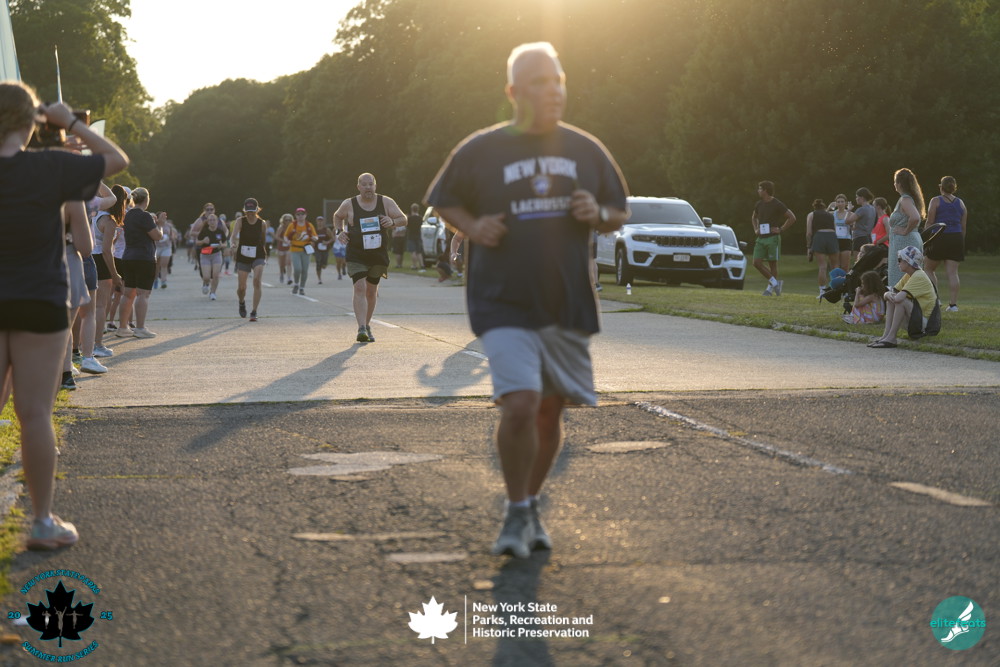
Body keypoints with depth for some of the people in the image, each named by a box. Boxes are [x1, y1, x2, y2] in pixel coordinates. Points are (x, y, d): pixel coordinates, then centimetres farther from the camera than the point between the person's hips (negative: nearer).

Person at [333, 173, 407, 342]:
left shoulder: (386, 202, 0)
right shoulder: (348, 205, -1)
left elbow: (403, 219, 3)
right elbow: (337, 217, 19)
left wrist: (392, 221, -18)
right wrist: (339, 231, 1)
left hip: (378, 256, 2)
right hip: (356, 256, -2)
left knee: (372, 291, 12)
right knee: (360, 288, -18)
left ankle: (367, 325, 31)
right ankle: (361, 328, -24)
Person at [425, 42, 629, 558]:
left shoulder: (586, 151, 8)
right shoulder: (480, 151, -1)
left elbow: (618, 215, 17)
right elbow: (444, 202, 12)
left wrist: (598, 215, -6)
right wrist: (474, 227, -7)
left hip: (568, 304, 4)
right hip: (504, 304, -3)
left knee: (550, 412, 10)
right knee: (519, 405, -18)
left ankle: (531, 506, 30)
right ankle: (516, 513, 1)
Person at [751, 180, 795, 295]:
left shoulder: (777, 204, -7)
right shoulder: (759, 204, 11)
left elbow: (792, 217, -8)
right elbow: (754, 217, 32)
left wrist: (781, 229, -11)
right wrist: (755, 229, 15)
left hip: (772, 238, -6)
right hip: (760, 238, 6)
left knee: (772, 264, -1)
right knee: (757, 263, -4)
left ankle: (770, 288, 6)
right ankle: (775, 283, 4)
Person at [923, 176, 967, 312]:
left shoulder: (936, 201, -2)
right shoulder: (960, 203, 11)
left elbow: (929, 222, -6)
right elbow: (963, 226, 13)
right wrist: (960, 242, 20)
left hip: (940, 239, -4)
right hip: (957, 238, 4)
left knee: (929, 268, 12)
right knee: (952, 272, 2)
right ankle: (953, 304, -2)